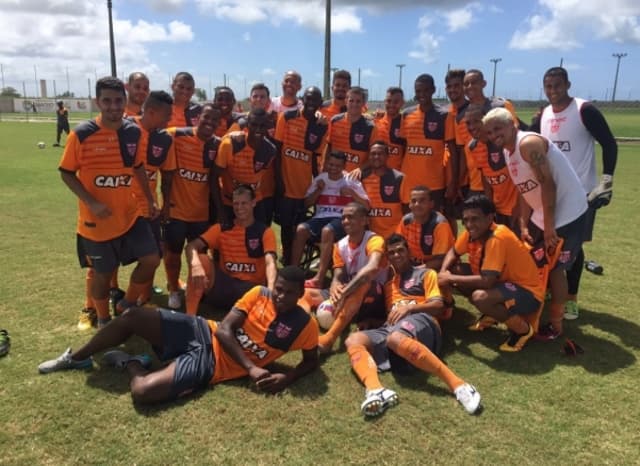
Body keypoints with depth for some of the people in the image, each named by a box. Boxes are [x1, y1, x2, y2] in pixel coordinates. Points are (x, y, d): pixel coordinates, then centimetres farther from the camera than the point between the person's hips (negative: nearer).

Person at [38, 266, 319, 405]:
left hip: (213, 364, -3)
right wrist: (251, 368, -16)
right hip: (203, 333, 4)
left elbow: (312, 360, 6)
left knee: (142, 392, -26)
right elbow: (224, 330, -5)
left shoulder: (304, 325, -8)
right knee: (134, 317, -11)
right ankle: (77, 358, 16)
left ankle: (131, 364, 12)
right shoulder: (259, 294, -2)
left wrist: (286, 378, -15)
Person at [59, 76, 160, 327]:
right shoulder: (82, 134, -14)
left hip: (130, 214, 4)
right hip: (96, 218, -4)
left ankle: (127, 305, 25)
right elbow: (67, 173, -8)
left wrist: (150, 199, 10)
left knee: (151, 259, 0)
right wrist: (91, 202, -20)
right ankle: (104, 321, 33)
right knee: (103, 272, 9)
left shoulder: (133, 131, 0)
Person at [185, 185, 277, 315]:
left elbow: (270, 262, -15)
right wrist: (195, 264, -32)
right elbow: (191, 246, -6)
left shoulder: (265, 232, 2)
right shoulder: (221, 229, 8)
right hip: (224, 285, 3)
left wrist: (270, 289, -37)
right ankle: (189, 317, -23)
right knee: (201, 259, -25)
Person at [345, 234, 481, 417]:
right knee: (353, 340, -24)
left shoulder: (426, 273, 21)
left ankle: (458, 385, -41)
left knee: (396, 338, -41)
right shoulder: (387, 281, 34)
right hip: (390, 327, 5)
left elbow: (437, 305, 6)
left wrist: (409, 307, -9)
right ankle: (375, 391, -51)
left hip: (420, 321, -4)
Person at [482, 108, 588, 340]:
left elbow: (548, 184, -25)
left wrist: (549, 228, -22)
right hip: (542, 215, 9)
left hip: (568, 213, -9)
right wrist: (524, 225, 5)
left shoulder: (529, 143, -22)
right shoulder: (508, 152, 7)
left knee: (555, 268, -2)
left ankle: (555, 326, 14)